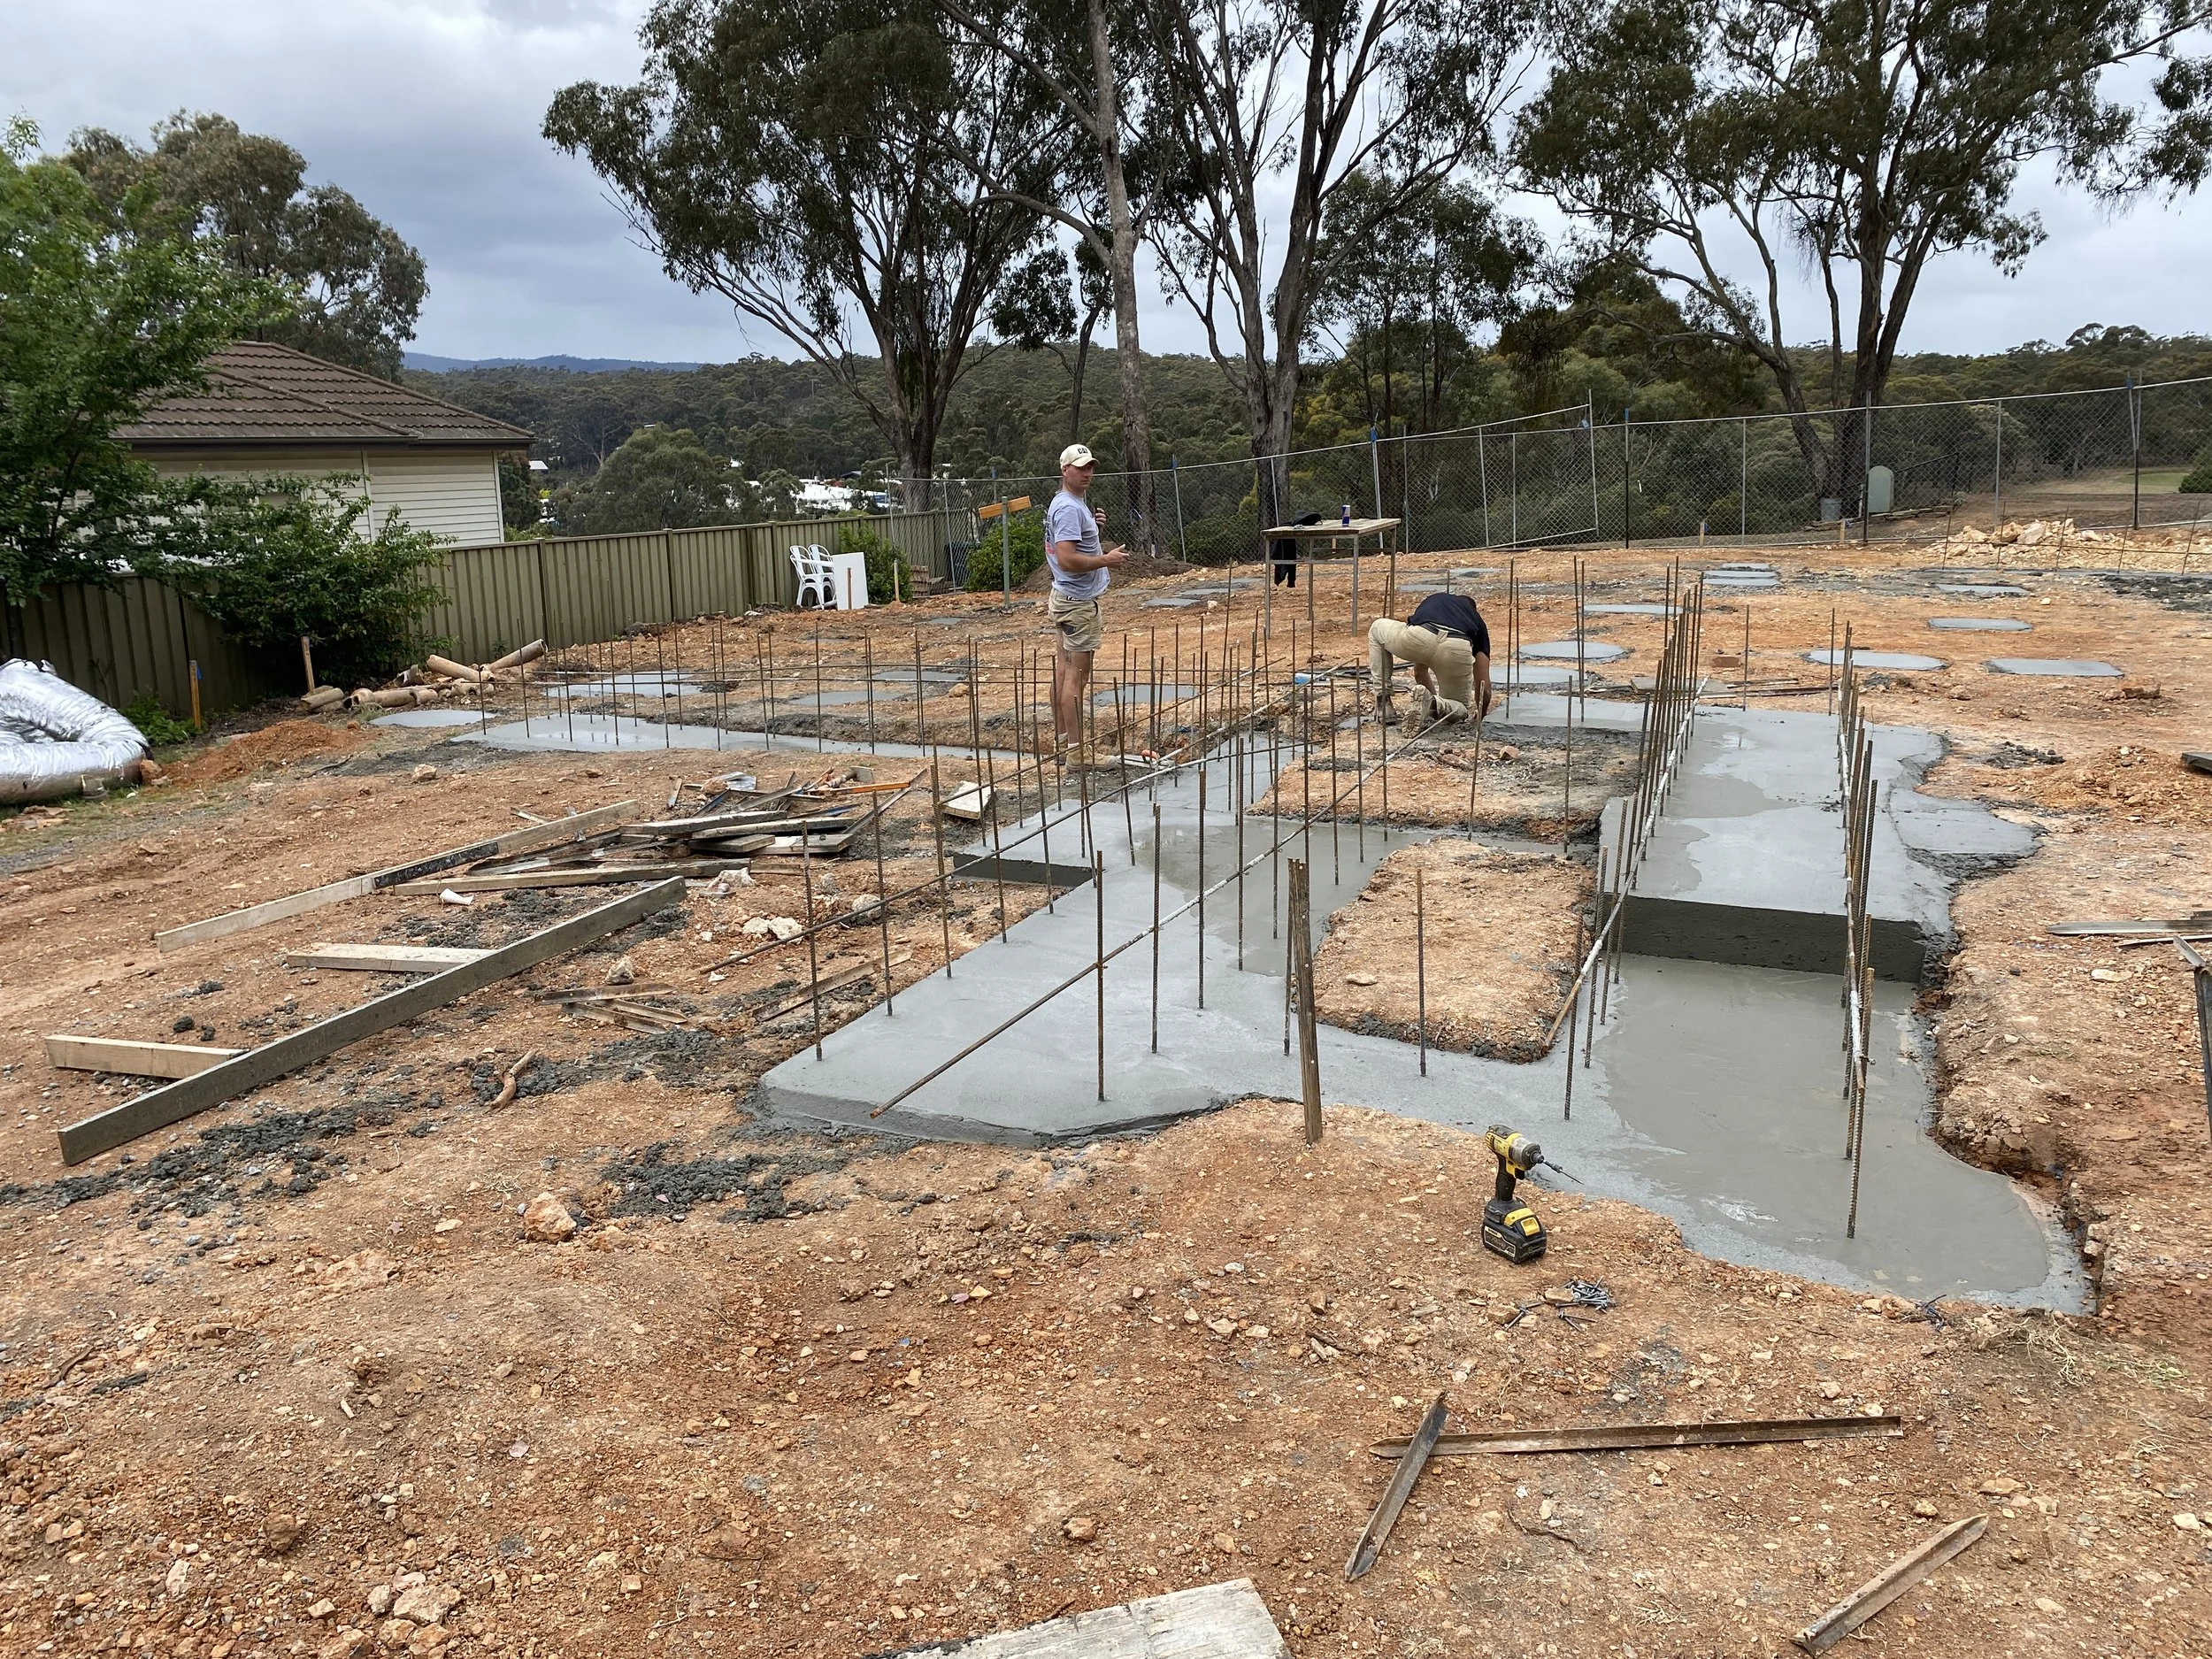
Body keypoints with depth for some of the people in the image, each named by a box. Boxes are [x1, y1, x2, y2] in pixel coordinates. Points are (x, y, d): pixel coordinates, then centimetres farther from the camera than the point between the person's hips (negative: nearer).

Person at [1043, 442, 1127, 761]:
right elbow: (1067, 560, -27)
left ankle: (1061, 741, 20)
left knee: (1064, 669, 13)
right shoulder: (1069, 508, -18)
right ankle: (1075, 752, -8)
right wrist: (1106, 560, -21)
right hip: (1080, 601, -11)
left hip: (1068, 599, 11)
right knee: (1076, 675, -9)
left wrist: (1093, 528, 10)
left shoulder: (1075, 504, 15)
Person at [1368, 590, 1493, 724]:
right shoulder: (1476, 619, 35)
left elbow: (1420, 672, 48)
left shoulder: (1431, 602, 42)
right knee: (1458, 709, 29)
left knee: (1377, 629, 36)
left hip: (1417, 639, 0)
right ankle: (1436, 706, -7)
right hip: (1456, 651, 0)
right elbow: (1484, 688, 29)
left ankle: (1383, 703, 29)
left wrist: (1435, 696, 64)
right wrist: (1480, 716, 48)